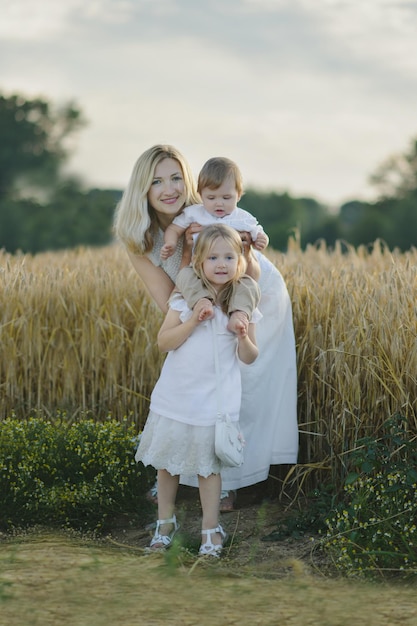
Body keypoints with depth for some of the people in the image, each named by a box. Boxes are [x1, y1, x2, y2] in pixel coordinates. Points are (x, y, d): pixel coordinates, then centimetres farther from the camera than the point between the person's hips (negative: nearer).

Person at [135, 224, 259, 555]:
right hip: (174, 397, 2)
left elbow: (249, 358, -2)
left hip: (215, 401, -2)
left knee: (209, 465, 6)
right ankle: (166, 521, 29)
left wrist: (243, 338, -23)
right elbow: (164, 341, -7)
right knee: (166, 462, 12)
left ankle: (211, 528, 18)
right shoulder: (186, 297, -3)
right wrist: (193, 321, -20)